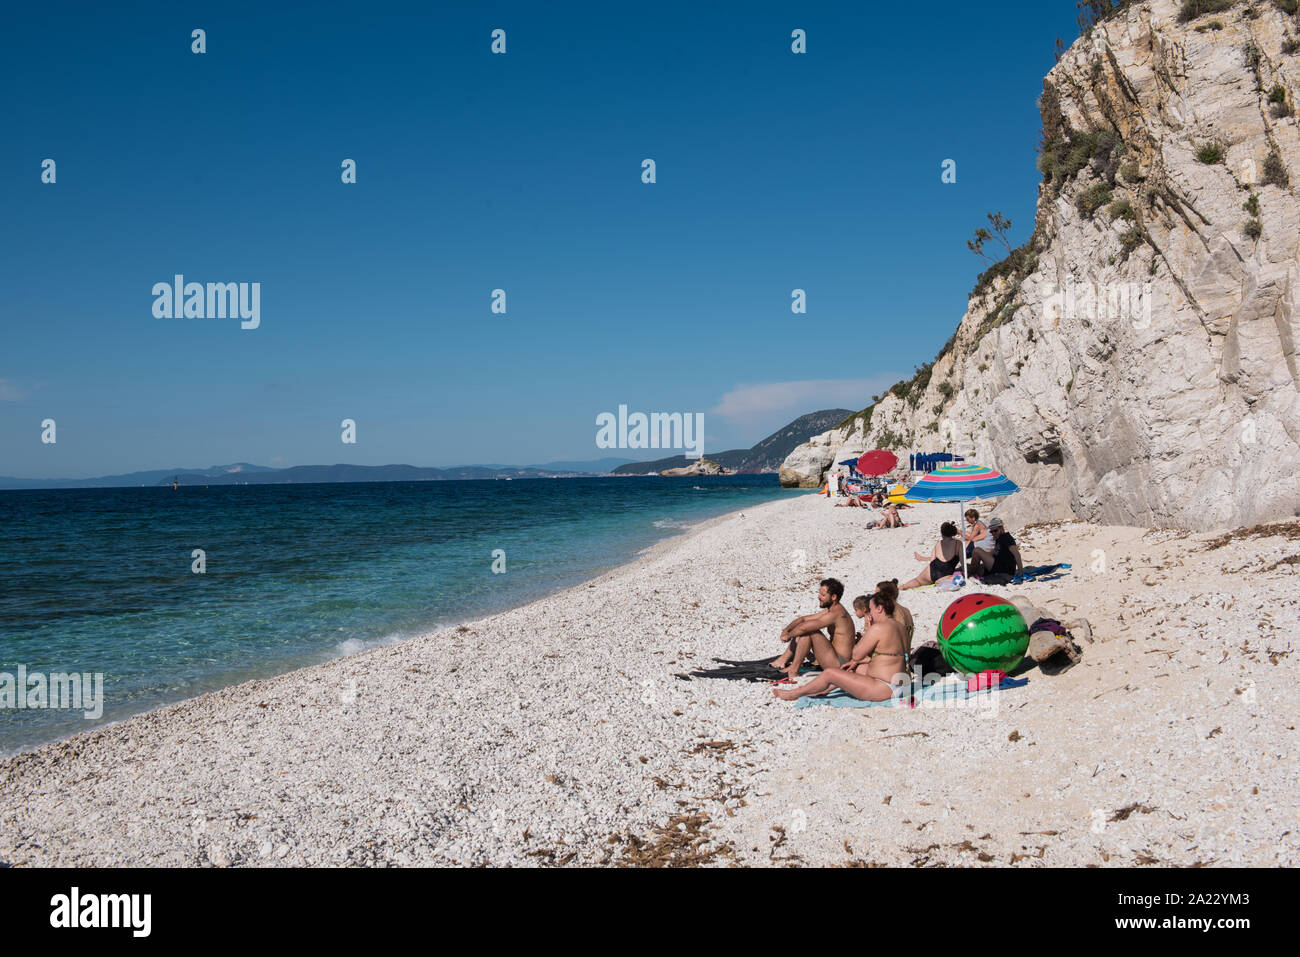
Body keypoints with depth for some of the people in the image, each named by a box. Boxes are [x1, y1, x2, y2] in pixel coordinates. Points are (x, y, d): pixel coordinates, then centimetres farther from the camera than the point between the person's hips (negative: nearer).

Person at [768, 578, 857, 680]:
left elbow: (804, 627, -25)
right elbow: (803, 619, 16)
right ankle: (784, 659, 7)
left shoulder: (836, 613, -20)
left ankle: (794, 669, -13)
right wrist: (786, 629, 1)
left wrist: (788, 635, -8)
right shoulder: (830, 610, 11)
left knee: (807, 630, -21)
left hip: (839, 664, -10)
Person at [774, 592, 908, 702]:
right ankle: (822, 690, 39)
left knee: (829, 673, -2)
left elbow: (856, 655, -12)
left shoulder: (877, 628, -19)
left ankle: (795, 694, 15)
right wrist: (856, 662, 19)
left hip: (883, 689, -10)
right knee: (855, 666, 29)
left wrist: (866, 630, -3)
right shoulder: (898, 626, 11)